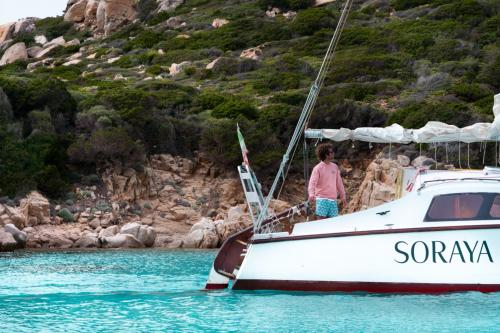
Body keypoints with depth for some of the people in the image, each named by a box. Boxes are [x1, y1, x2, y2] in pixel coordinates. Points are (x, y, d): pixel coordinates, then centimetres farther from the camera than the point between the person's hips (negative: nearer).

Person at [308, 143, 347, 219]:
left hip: (333, 200, 5)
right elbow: (312, 183, -16)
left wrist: (343, 197, 20)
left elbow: (339, 182, 18)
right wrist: (311, 195, -34)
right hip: (322, 199, -5)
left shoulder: (334, 167, 11)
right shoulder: (318, 168, -7)